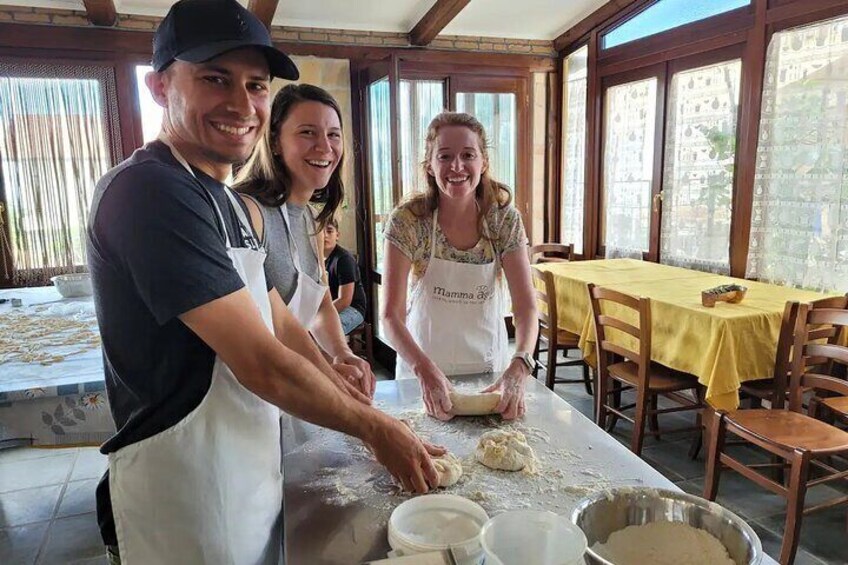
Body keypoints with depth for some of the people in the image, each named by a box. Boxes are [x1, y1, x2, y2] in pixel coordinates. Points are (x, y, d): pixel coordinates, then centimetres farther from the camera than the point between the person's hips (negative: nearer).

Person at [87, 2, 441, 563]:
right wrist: (375, 428, -14)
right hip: (185, 487, -9)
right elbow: (260, 363, -25)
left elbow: (279, 322, 11)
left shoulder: (224, 199, 10)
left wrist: (356, 400, 6)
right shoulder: (150, 190, -22)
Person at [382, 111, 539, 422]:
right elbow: (391, 314, -22)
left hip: (489, 361, 2)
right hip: (423, 361, -1)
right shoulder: (407, 220, -19)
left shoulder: (505, 218, -13)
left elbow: (526, 306, -17)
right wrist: (425, 369, -38)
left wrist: (519, 367, -34)